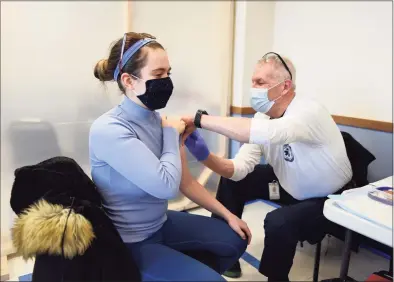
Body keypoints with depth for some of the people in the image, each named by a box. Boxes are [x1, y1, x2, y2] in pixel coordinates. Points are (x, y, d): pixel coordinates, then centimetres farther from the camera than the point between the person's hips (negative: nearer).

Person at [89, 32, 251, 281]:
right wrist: (172, 134, -16)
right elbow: (167, 185, -31)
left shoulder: (161, 120, -4)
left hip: (160, 223, 7)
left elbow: (186, 182, 5)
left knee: (235, 240, 11)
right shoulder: (108, 130, -26)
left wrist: (227, 214, 8)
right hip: (129, 243, -7)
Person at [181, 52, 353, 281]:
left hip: (329, 199, -6)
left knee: (278, 222, -31)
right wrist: (205, 156, -34)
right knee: (231, 181, 0)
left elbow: (266, 133, -51)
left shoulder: (309, 112, -30)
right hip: (291, 186, 7)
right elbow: (238, 169, -15)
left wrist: (200, 119, -49)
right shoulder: (262, 117, -10)